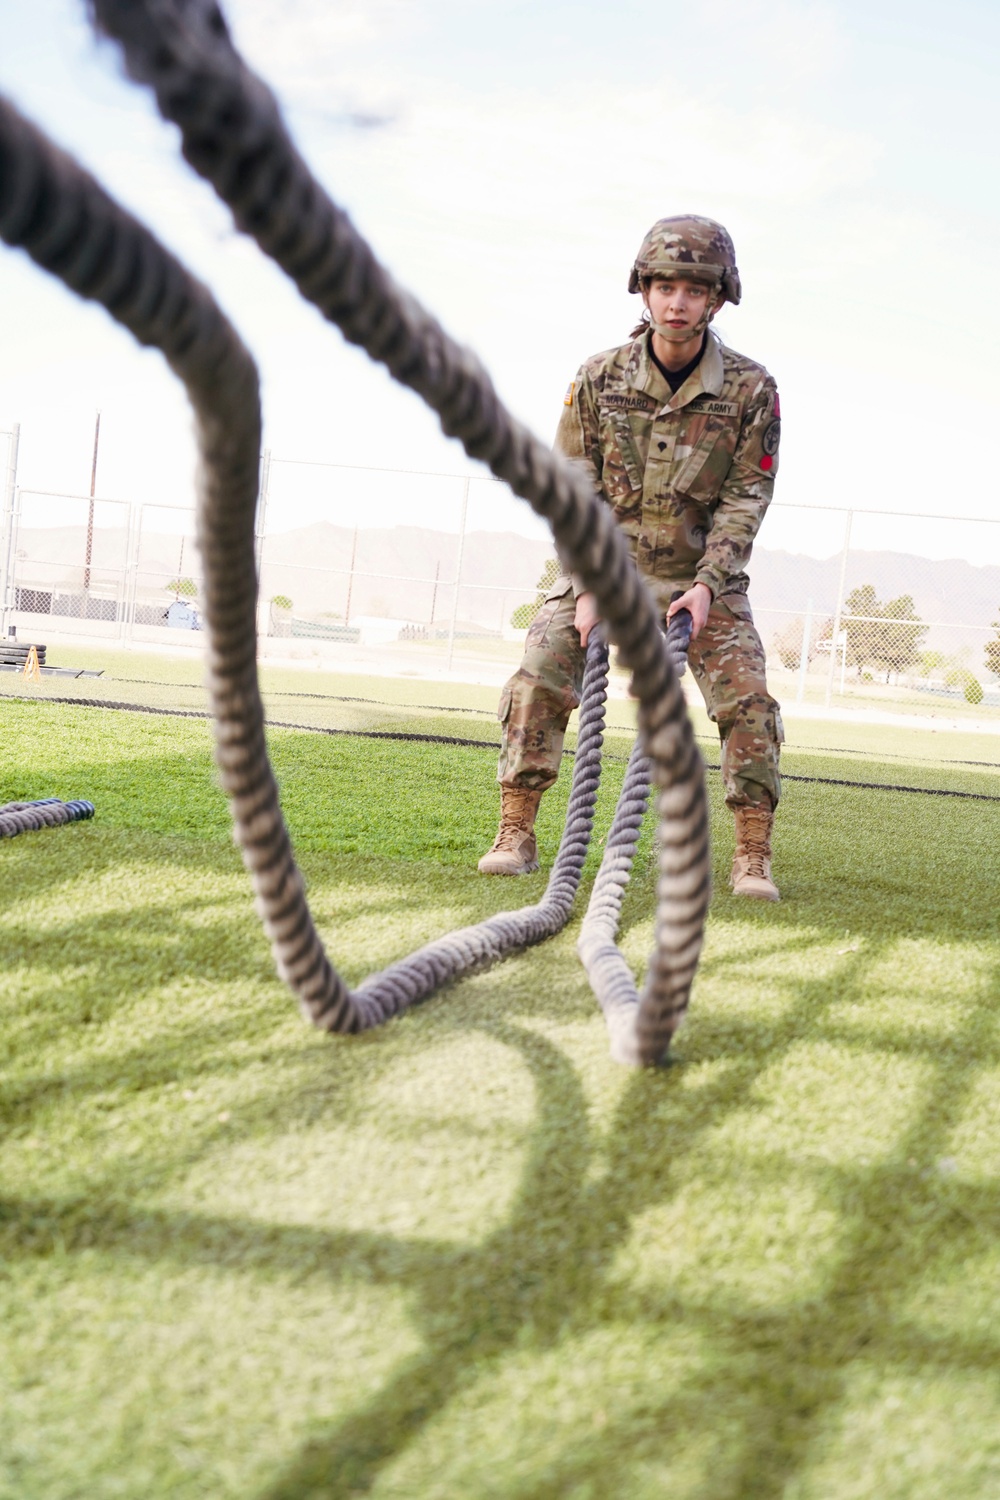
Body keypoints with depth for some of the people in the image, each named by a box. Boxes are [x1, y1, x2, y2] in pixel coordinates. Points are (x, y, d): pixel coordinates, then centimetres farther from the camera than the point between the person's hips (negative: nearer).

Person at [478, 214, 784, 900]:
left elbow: (746, 496, -7)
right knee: (538, 678, -14)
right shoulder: (600, 378, -8)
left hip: (704, 572, 0)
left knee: (747, 699, -13)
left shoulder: (751, 389, -10)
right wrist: (590, 586, -15)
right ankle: (515, 836, -5)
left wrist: (707, 584, -21)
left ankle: (754, 857, -2)